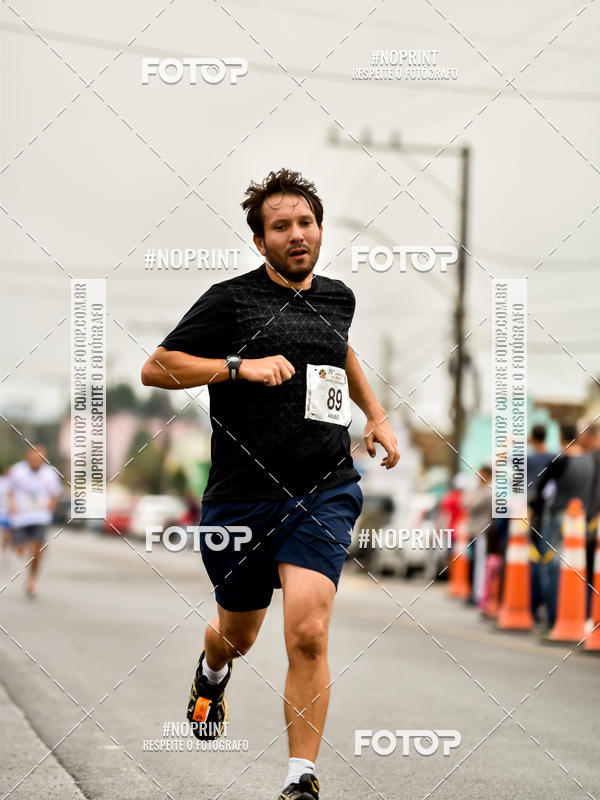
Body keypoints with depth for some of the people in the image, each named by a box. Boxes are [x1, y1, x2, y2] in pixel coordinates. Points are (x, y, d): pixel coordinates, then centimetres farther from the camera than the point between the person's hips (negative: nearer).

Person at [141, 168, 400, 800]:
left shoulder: (337, 297, 12)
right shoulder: (231, 299, -5)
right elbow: (155, 368, -7)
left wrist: (375, 413, 26)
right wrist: (240, 366, -16)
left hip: (323, 493, 2)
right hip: (242, 498, -2)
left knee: (308, 633, -18)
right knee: (238, 636, 18)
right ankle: (210, 675, 56)